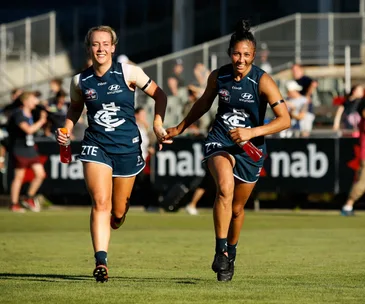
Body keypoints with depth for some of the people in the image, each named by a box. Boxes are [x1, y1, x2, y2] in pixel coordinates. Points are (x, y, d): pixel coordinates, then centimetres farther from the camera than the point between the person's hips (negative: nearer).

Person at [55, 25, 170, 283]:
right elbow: (75, 109, 19)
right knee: (100, 203, -20)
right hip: (96, 146, 0)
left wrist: (158, 126, -5)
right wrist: (66, 131, 2)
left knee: (118, 212, 9)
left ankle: (116, 218, 47)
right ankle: (101, 262, -24)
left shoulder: (128, 73, -5)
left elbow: (160, 96, 5)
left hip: (128, 147, 0)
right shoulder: (80, 81, 1)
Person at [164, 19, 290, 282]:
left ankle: (231, 254, 38)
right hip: (220, 141, 0)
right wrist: (180, 128, 24)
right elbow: (204, 103, 15)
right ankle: (221, 251, -27)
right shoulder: (218, 76, -6)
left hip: (250, 149, 0)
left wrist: (252, 132, -31)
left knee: (237, 208, 12)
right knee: (225, 186, -30)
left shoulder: (263, 81, -16)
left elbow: (285, 120, -20)